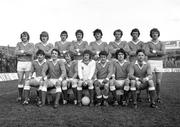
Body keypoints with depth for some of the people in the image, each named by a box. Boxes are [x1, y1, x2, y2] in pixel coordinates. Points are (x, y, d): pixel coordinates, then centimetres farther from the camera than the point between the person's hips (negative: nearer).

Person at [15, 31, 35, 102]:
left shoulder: (31, 45, 4)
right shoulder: (18, 44, 8)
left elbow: (31, 52, -17)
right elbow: (16, 53, -7)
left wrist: (22, 51, -12)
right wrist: (26, 52, -13)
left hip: (28, 63, -2)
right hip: (20, 63, 2)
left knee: (27, 80, -1)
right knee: (20, 80, 3)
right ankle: (20, 96, 13)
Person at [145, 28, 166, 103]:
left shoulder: (161, 44, 9)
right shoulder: (148, 44, 5)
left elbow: (163, 52, -9)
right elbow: (147, 53, -12)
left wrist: (154, 51, -9)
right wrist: (158, 53, -7)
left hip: (159, 63, 1)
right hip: (151, 63, -1)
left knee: (158, 82, -3)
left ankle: (158, 97, 16)